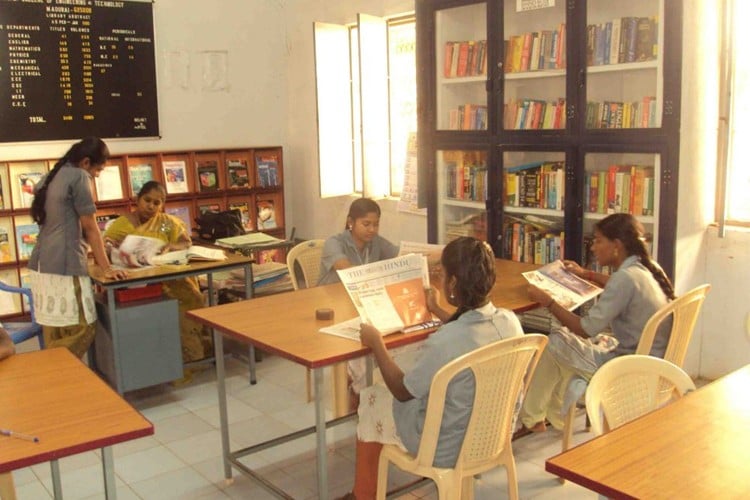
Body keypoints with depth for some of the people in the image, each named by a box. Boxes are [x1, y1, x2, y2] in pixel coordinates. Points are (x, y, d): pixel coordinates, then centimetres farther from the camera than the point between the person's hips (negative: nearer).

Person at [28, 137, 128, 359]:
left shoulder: (50, 177, 18)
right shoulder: (79, 176, -7)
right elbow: (90, 228, -6)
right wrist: (106, 268, -2)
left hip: (41, 265, 9)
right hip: (63, 267, -9)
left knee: (55, 334, 10)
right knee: (82, 329, -4)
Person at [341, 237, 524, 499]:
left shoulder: (442, 343, -34)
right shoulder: (510, 321, -13)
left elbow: (402, 391, -16)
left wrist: (376, 343, -3)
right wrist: (437, 311, 26)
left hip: (447, 449, -6)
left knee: (371, 399, 15)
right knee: (420, 386, 28)